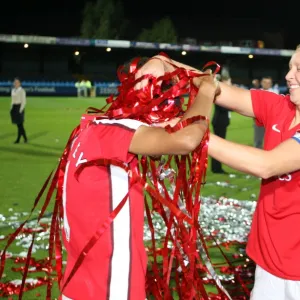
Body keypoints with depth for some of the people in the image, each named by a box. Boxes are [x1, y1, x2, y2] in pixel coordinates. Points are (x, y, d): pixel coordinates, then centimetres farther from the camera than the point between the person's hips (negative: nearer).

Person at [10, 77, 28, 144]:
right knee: (19, 124, 9)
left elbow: (24, 101, -11)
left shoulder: (22, 90, -10)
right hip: (14, 107, 8)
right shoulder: (13, 90, 13)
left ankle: (18, 139, 0)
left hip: (19, 107, -8)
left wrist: (21, 110, -16)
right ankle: (25, 138, 18)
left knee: (20, 124, -4)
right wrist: (12, 108, 11)